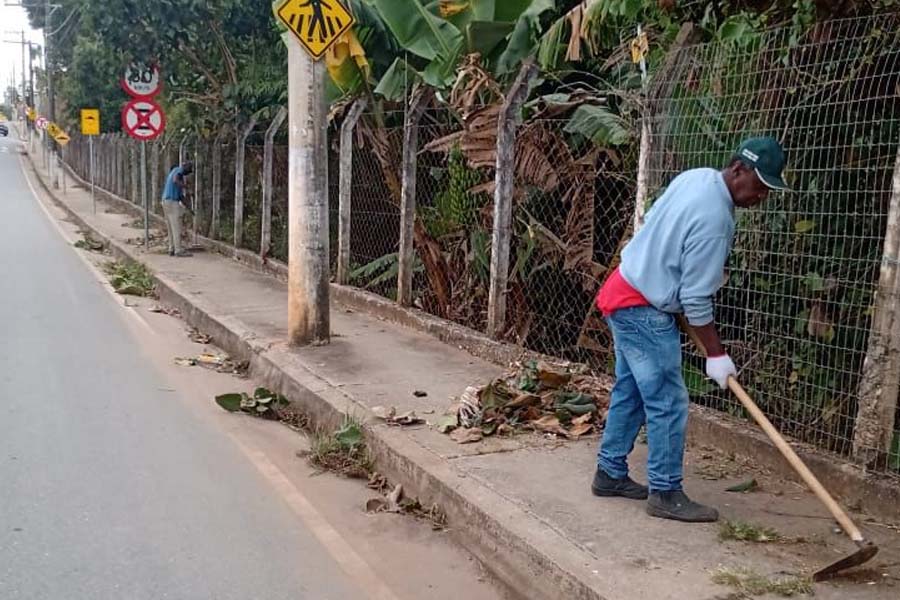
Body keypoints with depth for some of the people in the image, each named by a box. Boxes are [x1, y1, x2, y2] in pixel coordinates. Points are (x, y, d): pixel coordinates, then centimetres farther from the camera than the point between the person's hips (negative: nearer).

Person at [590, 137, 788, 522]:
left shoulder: (698, 176, 3)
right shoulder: (714, 220, -25)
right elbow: (695, 301, -21)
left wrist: (711, 273, 22)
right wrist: (716, 354, -12)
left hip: (625, 295, 10)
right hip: (644, 310, -10)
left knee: (630, 392, 16)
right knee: (669, 404, -4)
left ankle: (610, 474, 25)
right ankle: (665, 494, 5)